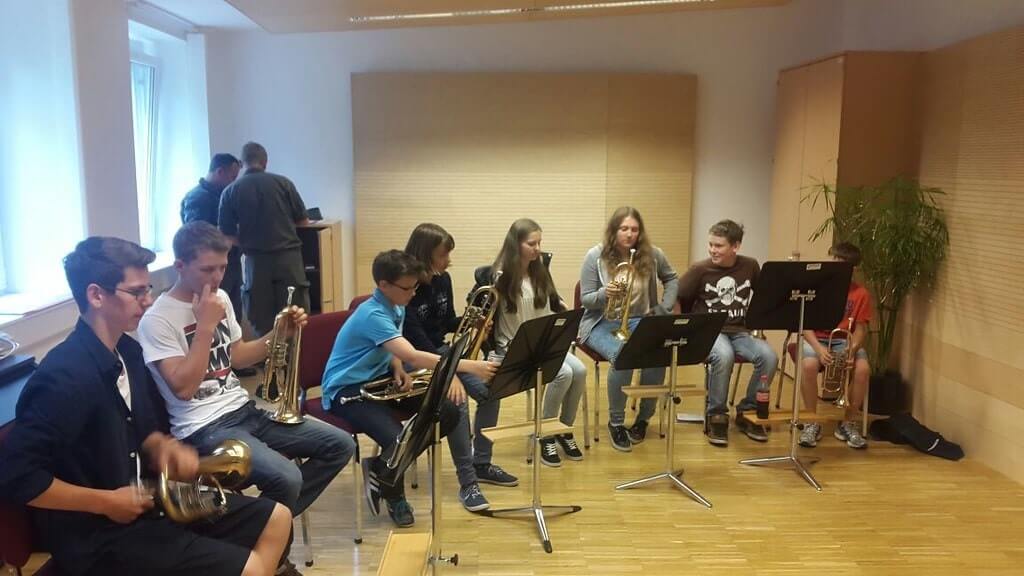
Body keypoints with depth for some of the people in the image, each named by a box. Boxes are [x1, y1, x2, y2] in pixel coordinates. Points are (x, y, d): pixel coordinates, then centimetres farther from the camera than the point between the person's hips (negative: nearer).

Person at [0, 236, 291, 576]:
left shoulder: (127, 351, 4)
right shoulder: (65, 376, -25)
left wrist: (163, 448, -6)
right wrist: (106, 503, -20)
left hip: (144, 501, 9)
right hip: (98, 535, -9)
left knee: (276, 519, 8)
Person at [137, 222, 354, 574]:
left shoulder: (220, 298, 10)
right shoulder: (157, 320, -13)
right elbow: (184, 388, -20)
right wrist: (206, 325, -20)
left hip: (244, 410, 8)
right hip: (205, 428, -8)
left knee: (340, 445, 0)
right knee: (286, 478, -31)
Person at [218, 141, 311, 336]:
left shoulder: (230, 192, 0)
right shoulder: (283, 182, -1)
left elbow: (228, 236, 0)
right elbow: (304, 221, 6)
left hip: (256, 262, 1)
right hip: (288, 256, -1)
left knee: (262, 326, 9)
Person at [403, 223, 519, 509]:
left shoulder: (442, 279, 2)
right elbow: (416, 340, -26)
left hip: (440, 352, 8)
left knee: (489, 391, -10)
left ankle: (481, 464, 7)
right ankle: (468, 482, -22)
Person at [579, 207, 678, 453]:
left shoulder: (651, 254, -1)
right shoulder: (595, 256, -8)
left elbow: (671, 279, 19)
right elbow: (585, 300, -5)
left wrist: (665, 307, 5)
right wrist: (604, 293, -26)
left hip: (639, 321, 3)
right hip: (602, 323, -2)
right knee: (622, 355, -36)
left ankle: (644, 417, -4)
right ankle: (616, 422, -13)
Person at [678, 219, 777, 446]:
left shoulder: (750, 266, 3)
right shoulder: (700, 270, -6)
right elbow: (675, 299, 0)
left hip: (739, 331, 3)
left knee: (769, 357, -26)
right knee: (724, 356, -37)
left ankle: (747, 412, -3)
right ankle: (716, 415, -15)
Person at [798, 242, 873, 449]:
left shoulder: (861, 293, 0)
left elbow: (860, 328, 1)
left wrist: (853, 348, -22)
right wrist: (818, 348, -24)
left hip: (844, 341, 2)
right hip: (816, 339, -2)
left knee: (863, 368, -28)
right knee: (809, 364, -34)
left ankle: (848, 424, -7)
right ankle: (812, 423, -16)